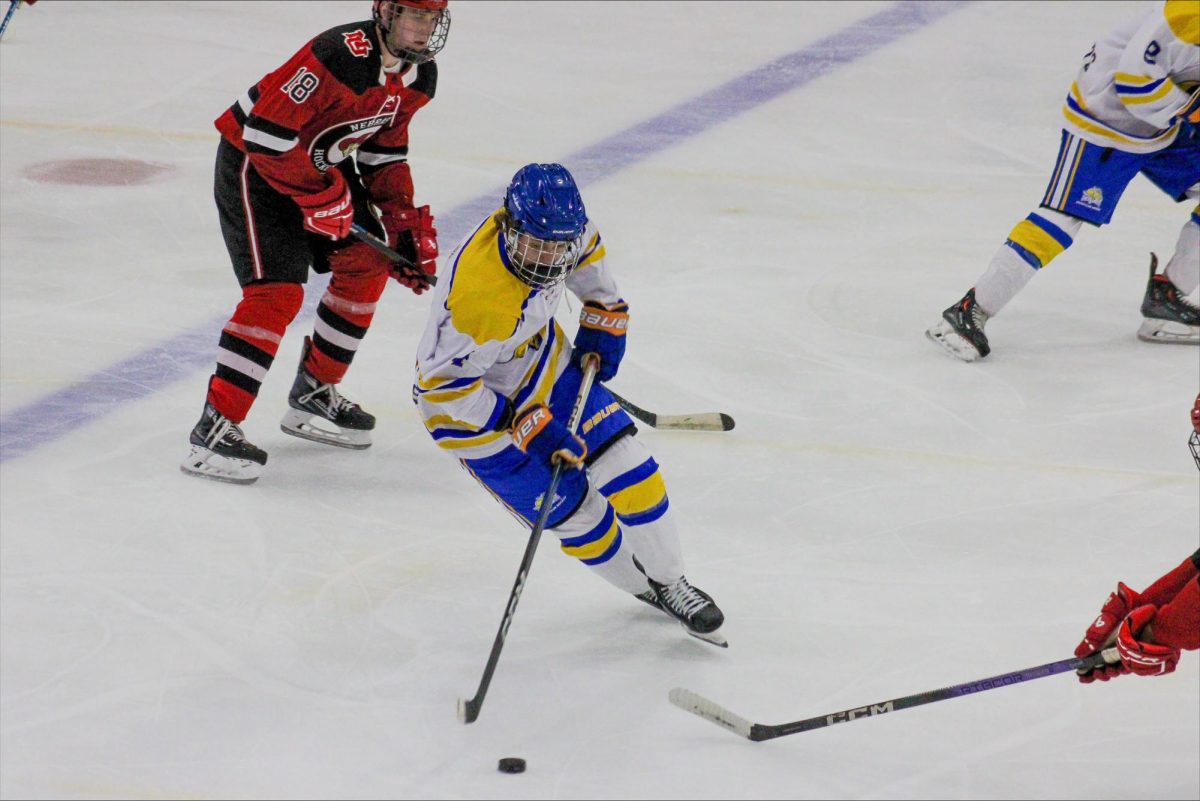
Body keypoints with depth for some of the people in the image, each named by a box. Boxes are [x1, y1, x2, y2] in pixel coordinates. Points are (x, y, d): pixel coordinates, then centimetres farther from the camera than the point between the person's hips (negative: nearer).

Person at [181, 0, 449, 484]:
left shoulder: (420, 76, -2)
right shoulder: (343, 55, -31)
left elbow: (385, 148, 12)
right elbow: (266, 131, -32)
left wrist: (404, 220, 4)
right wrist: (319, 195, -24)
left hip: (323, 163, 9)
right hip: (254, 163, -9)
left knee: (367, 266, 11)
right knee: (277, 291, -19)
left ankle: (313, 396, 25)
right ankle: (214, 429, -18)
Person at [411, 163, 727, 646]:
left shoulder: (560, 229, -20)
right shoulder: (477, 297, -42)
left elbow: (587, 253, 7)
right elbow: (443, 382, -32)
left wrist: (604, 319, 6)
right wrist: (527, 426, -31)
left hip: (545, 365, 7)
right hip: (473, 408, -7)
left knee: (630, 470, 6)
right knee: (578, 515, -1)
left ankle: (671, 583, 26)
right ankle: (642, 587, 27)